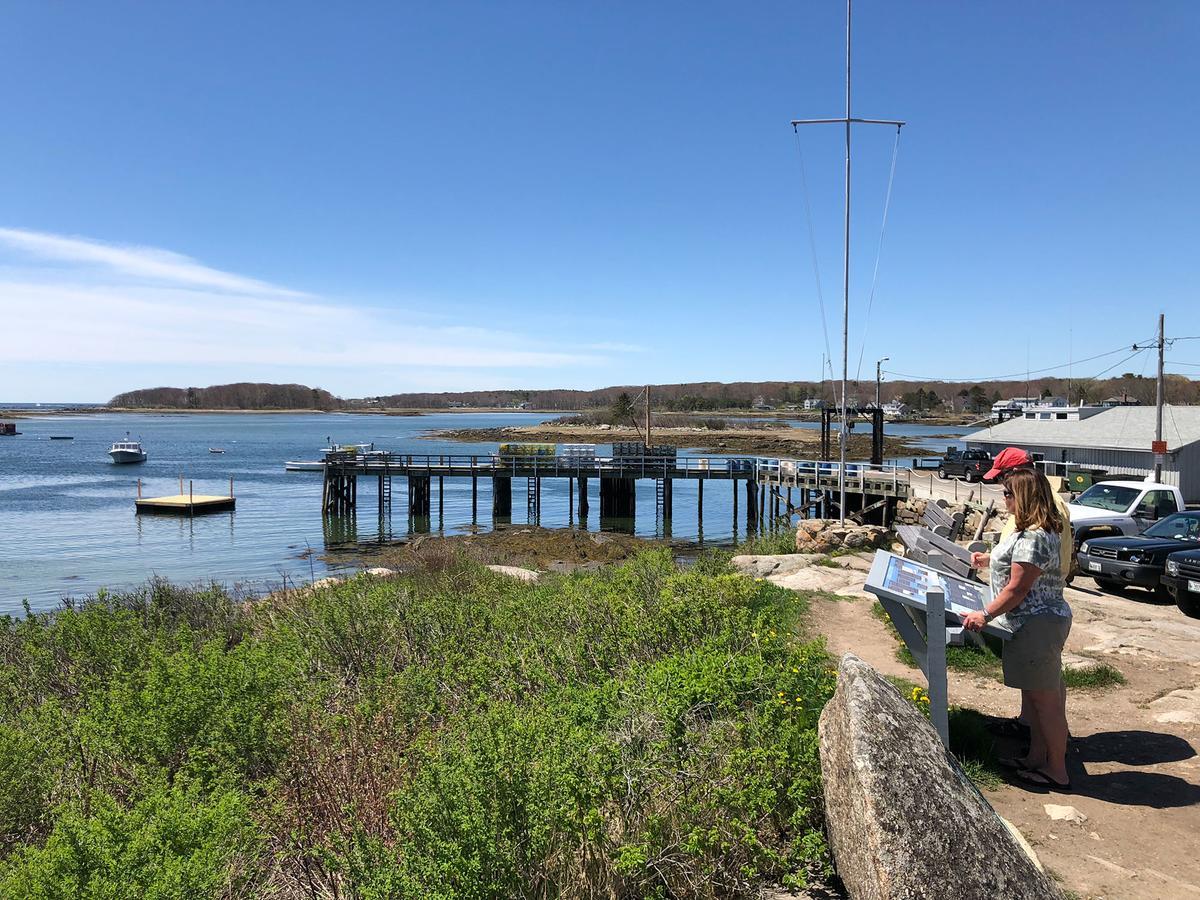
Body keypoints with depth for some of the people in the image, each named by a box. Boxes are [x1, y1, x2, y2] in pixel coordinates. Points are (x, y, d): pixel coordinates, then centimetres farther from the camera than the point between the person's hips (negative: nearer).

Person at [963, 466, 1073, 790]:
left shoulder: (1033, 538, -24)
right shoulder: (1041, 531, 11)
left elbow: (1017, 589, -24)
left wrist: (985, 615, -18)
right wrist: (989, 560, 36)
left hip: (1038, 625, -11)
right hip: (1038, 622, 11)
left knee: (1045, 700, 1)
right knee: (1035, 696, 19)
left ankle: (1057, 772, 13)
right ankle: (1036, 759, 31)